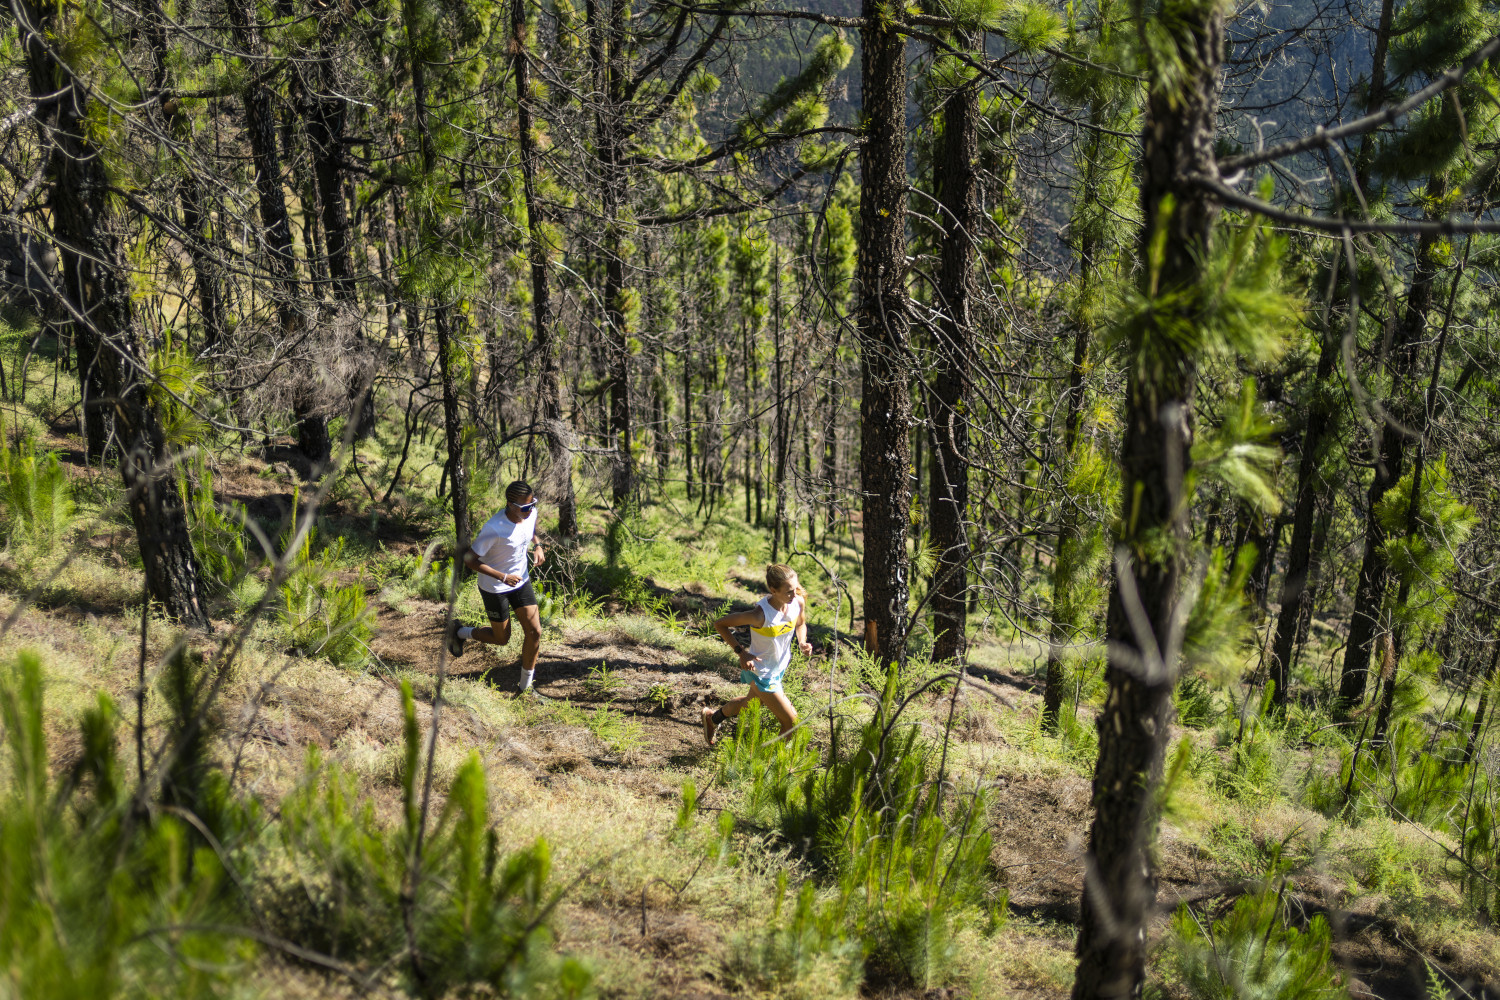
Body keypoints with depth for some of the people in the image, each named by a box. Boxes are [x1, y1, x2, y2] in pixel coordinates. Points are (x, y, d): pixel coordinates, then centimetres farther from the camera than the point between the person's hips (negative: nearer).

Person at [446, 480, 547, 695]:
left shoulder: (531, 513, -12)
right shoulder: (494, 529, -33)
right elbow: (470, 559, -25)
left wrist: (538, 546, -3)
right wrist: (503, 577, -27)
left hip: (521, 581, 6)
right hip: (495, 587, -6)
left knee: (534, 631, 0)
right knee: (501, 638, 9)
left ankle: (525, 688, 17)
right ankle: (459, 632, 38)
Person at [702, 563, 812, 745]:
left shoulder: (798, 601, -18)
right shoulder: (760, 615, -36)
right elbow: (720, 624, -23)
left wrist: (802, 642, -13)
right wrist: (741, 652, -26)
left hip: (780, 667, 7)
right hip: (762, 674, -7)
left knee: (752, 702, 33)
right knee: (791, 721, -3)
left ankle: (712, 717, 59)